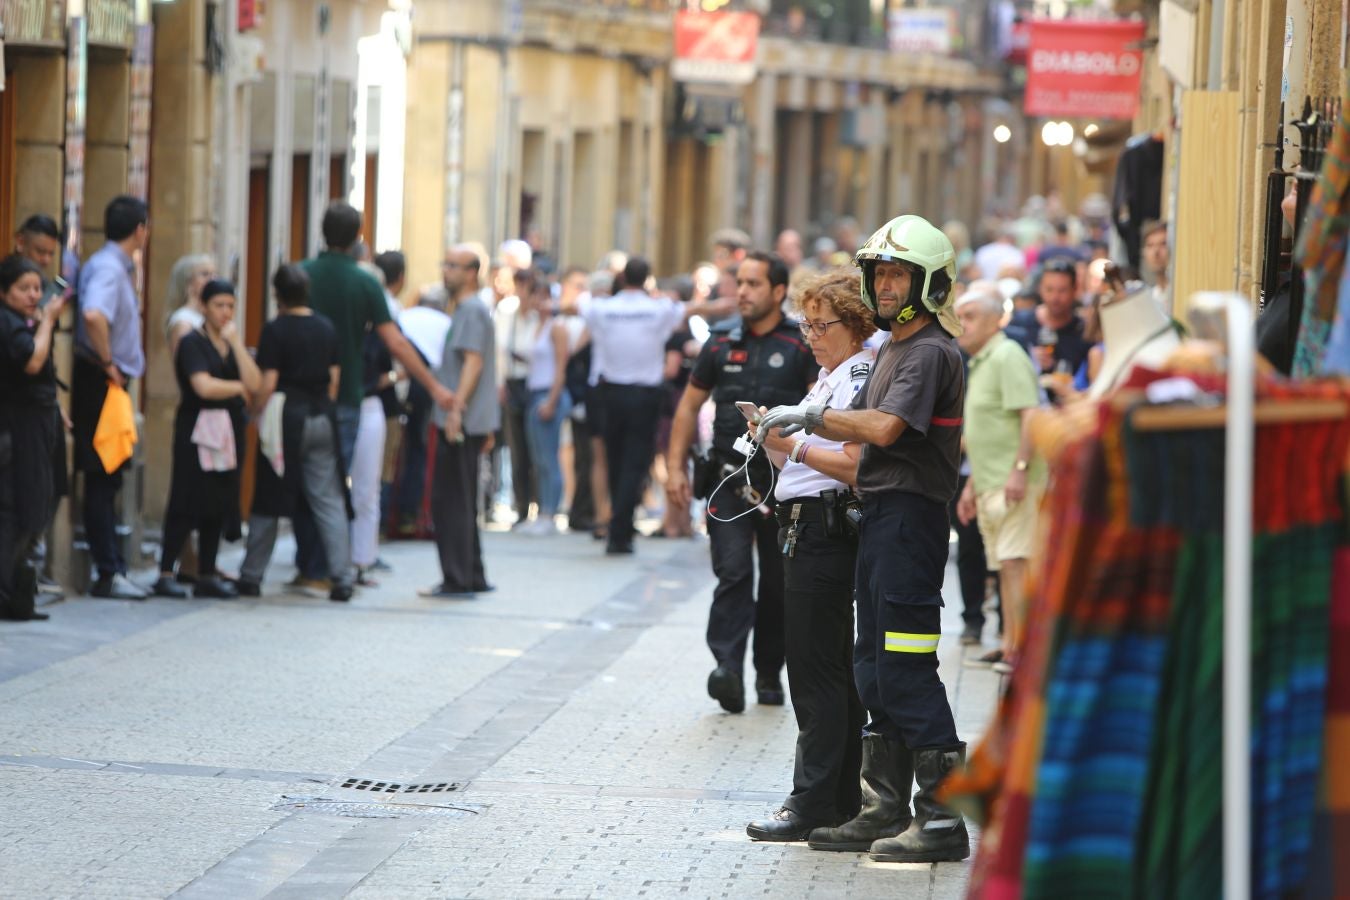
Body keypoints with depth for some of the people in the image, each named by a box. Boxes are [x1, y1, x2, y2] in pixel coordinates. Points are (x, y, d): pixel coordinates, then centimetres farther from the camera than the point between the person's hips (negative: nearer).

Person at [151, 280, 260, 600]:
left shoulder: (232, 344, 16)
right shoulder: (192, 343, -4)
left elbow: (254, 384, 2)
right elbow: (204, 387, -16)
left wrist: (236, 343, -4)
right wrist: (238, 388, 0)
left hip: (228, 430, 7)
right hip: (198, 430, -6)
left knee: (218, 505, 6)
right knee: (187, 504, -8)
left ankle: (207, 576, 12)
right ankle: (165, 575, -5)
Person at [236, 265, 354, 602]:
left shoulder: (275, 330, -9)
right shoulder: (327, 328, 7)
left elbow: (268, 384, -13)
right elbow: (335, 379, 9)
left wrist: (256, 413, 1)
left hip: (286, 419, -4)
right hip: (322, 419, 4)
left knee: (268, 503, 5)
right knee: (329, 501, 3)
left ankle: (251, 577, 11)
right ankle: (342, 579, -3)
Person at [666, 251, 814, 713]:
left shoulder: (802, 346, 0)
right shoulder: (721, 345, 10)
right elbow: (690, 405, 16)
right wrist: (675, 467, 8)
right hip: (730, 480, 1)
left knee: (778, 583, 8)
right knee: (733, 573, -13)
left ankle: (769, 672, 21)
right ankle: (728, 669, -23)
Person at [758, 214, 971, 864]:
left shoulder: (932, 353, -12)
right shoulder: (892, 350, 20)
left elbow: (884, 426, -23)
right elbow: (861, 426, 20)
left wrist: (813, 415, -11)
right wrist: (790, 426, 6)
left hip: (911, 513, -10)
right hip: (879, 516, 10)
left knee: (906, 670, -11)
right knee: (875, 668, 13)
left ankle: (942, 816, -9)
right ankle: (886, 808, 19)